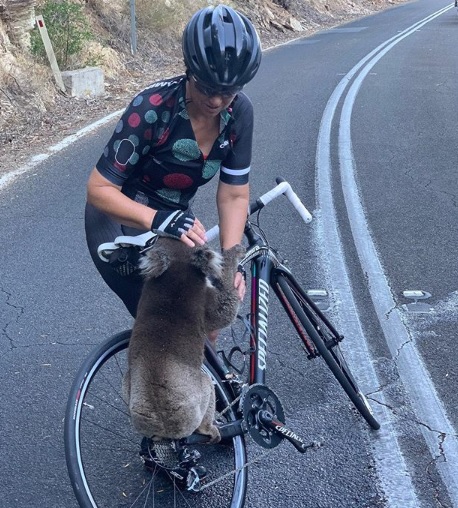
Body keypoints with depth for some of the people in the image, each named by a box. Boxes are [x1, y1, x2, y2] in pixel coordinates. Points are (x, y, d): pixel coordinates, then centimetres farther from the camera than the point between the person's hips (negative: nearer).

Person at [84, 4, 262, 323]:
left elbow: (234, 196, -11)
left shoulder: (239, 112, -15)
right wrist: (158, 220, -42)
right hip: (121, 219, -5)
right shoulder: (153, 107, -29)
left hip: (176, 218, 5)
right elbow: (99, 189, -26)